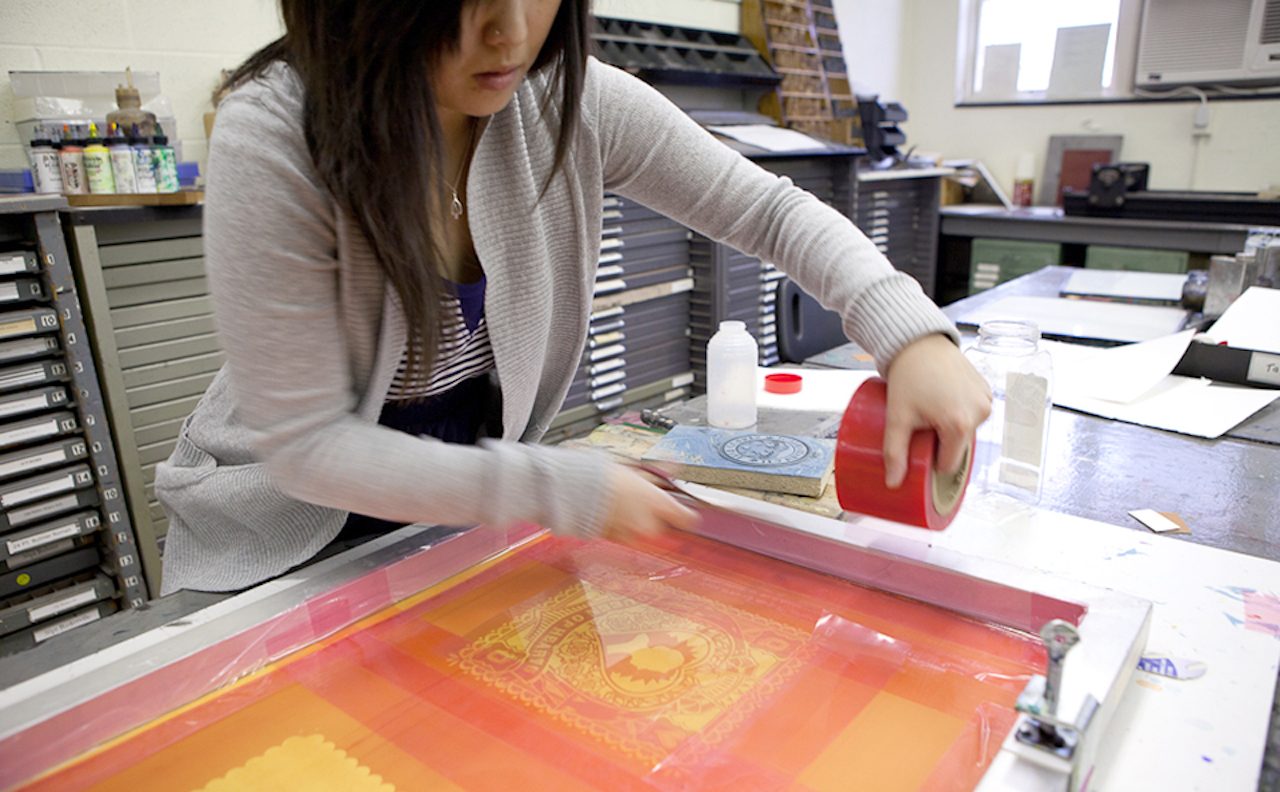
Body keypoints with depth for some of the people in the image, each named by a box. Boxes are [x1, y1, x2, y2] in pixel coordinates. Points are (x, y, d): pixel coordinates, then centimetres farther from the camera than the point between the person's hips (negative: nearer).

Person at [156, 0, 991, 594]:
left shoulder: (573, 102, -17)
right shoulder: (272, 139, -27)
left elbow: (772, 210, -10)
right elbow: (306, 444, -25)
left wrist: (911, 332, -28)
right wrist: (567, 492, -28)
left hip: (474, 510, 3)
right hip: (291, 535, -2)